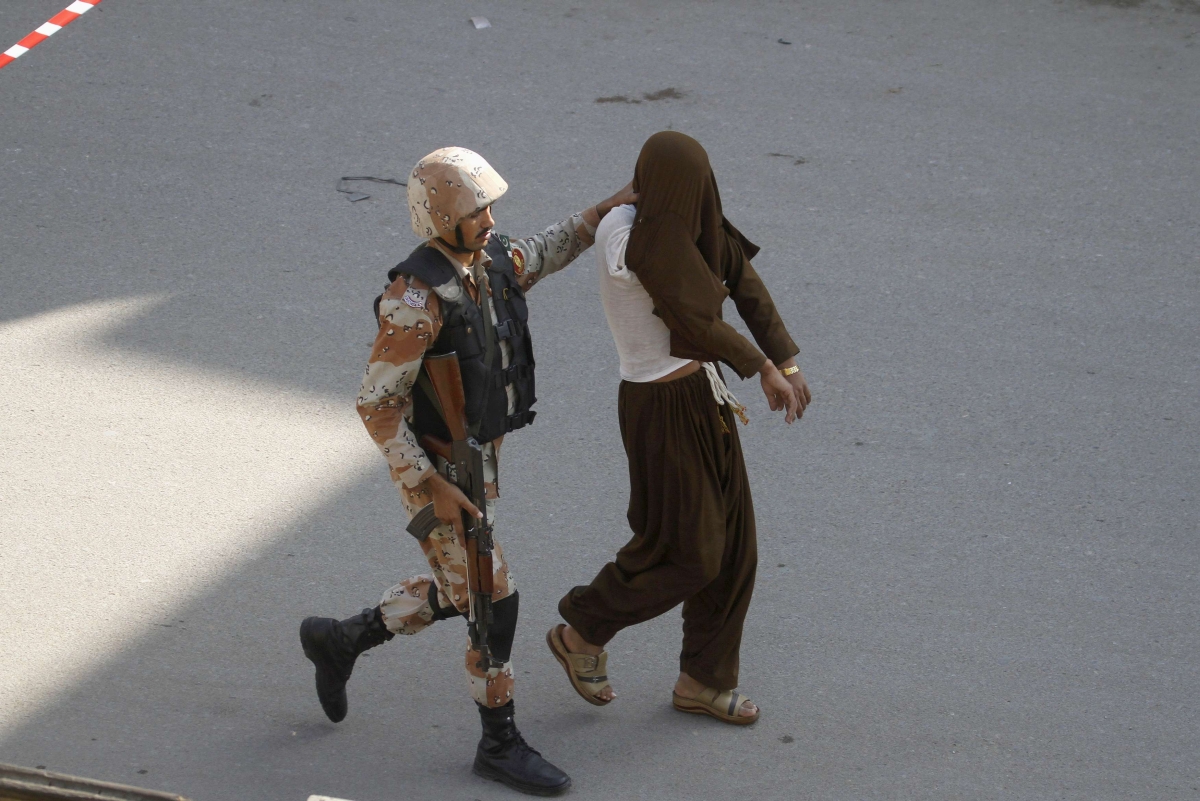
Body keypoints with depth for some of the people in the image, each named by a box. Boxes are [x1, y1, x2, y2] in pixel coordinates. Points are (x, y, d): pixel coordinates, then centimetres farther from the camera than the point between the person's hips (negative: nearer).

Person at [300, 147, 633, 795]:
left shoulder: (487, 261, -3)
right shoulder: (417, 299, -29)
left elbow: (541, 255, 22)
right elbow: (376, 405, -26)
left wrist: (605, 210, 13)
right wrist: (432, 489, -26)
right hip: (434, 472, -9)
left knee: (458, 594, 21)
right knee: (494, 602, -3)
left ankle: (340, 641, 38)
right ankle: (500, 744, 13)